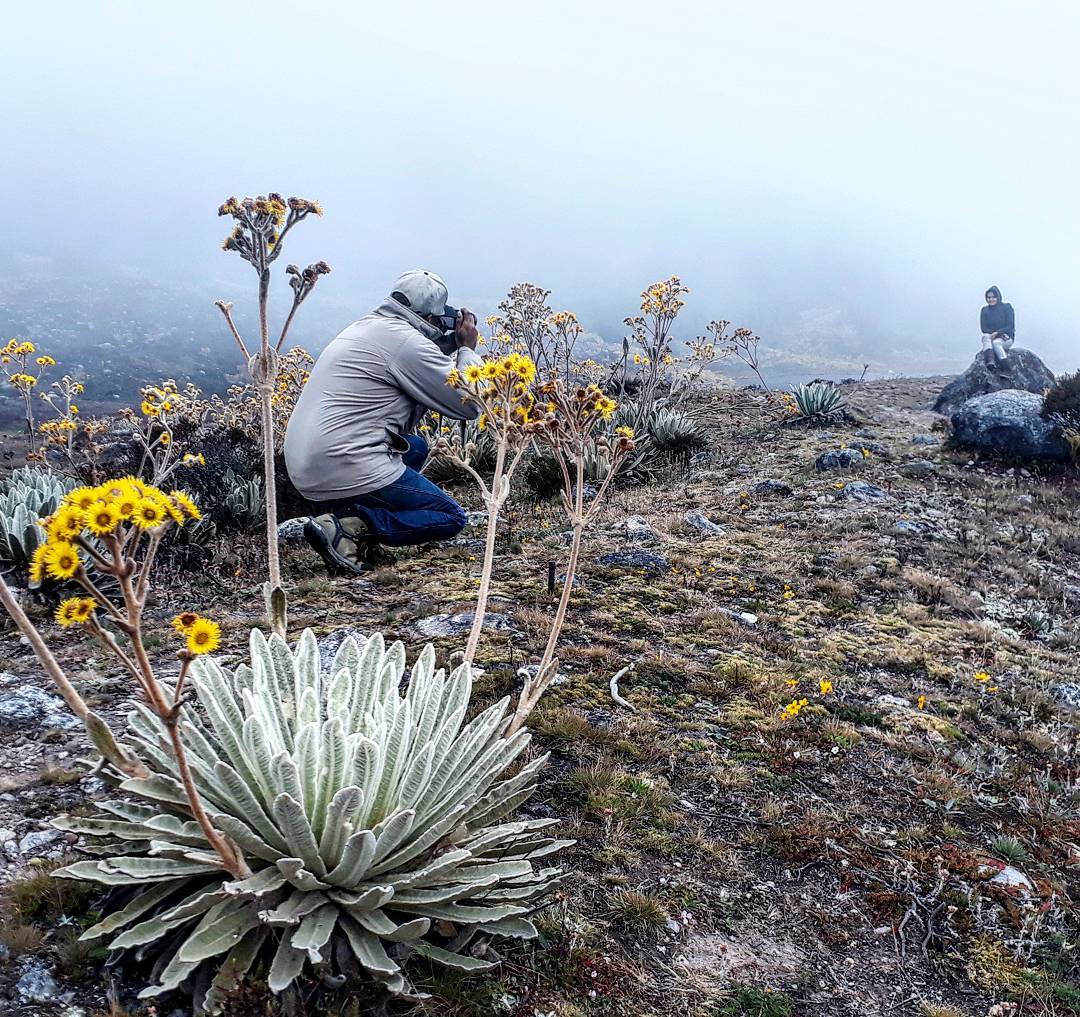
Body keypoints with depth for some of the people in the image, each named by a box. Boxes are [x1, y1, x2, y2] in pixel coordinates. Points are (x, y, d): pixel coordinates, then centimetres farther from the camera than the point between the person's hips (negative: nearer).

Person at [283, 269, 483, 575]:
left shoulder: (366, 327, 17)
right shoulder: (405, 340, -11)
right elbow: (469, 404, -8)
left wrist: (448, 348, 17)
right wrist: (467, 349, 8)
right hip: (345, 467, -9)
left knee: (416, 447, 30)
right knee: (452, 518, 3)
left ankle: (343, 509, 9)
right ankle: (347, 526, -14)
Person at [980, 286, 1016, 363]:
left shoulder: (1007, 308, 0)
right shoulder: (984, 310, 10)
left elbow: (1010, 327, -6)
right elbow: (983, 328, 4)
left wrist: (997, 333, -22)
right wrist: (992, 333, -16)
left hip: (1006, 337, -2)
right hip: (991, 336, 2)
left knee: (996, 342, -36)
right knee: (986, 337, -34)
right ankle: (990, 362, -56)